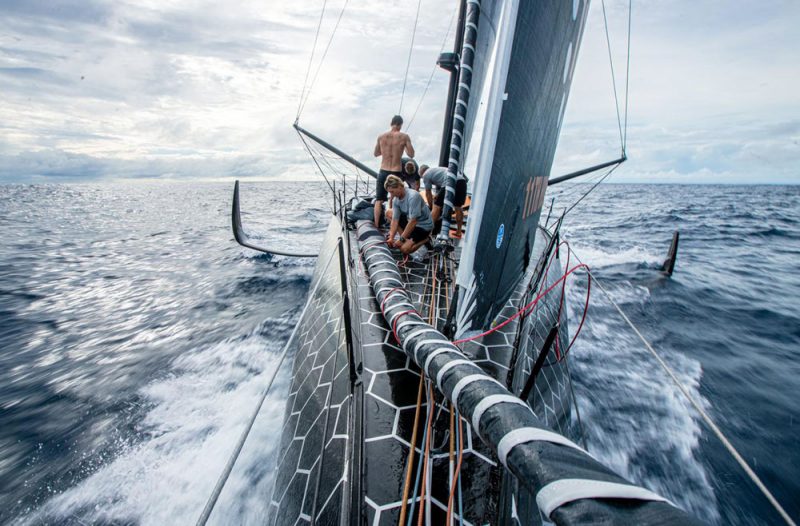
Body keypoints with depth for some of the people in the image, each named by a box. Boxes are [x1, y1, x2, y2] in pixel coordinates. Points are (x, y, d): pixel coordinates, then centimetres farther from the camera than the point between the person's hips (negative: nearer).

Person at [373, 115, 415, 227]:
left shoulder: (381, 136, 1)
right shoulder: (404, 137, -7)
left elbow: (376, 153, 13)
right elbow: (411, 154, -3)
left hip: (383, 172, 2)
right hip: (397, 173, -2)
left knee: (379, 200, 12)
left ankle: (376, 226, 12)